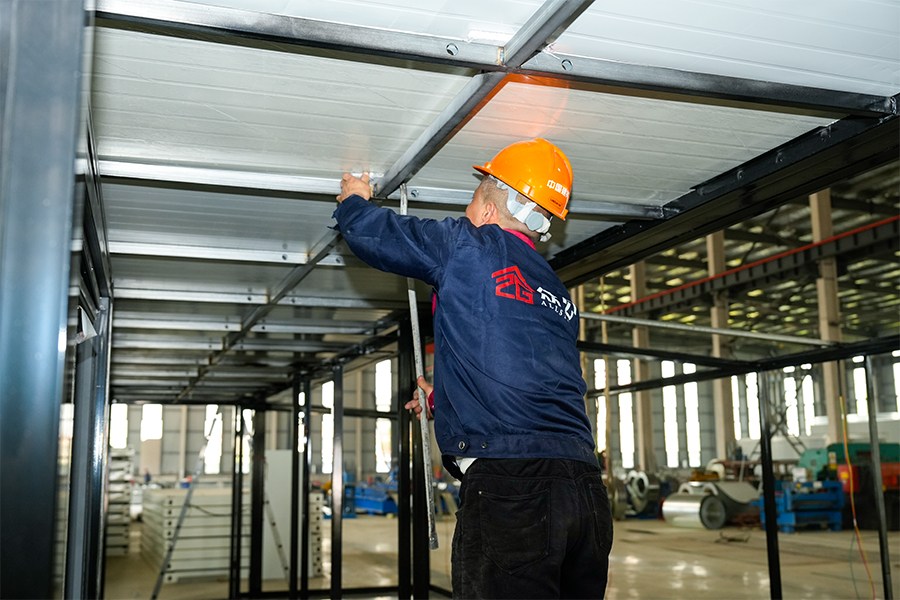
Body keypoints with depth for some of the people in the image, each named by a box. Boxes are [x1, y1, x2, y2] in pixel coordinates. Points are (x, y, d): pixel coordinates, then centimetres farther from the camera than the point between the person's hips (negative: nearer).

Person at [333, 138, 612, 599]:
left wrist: (353, 199, 34)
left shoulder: (467, 246, 1)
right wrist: (442, 400, 50)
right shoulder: (559, 293, 22)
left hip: (507, 481, -7)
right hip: (587, 490, 8)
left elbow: (371, 233, 10)